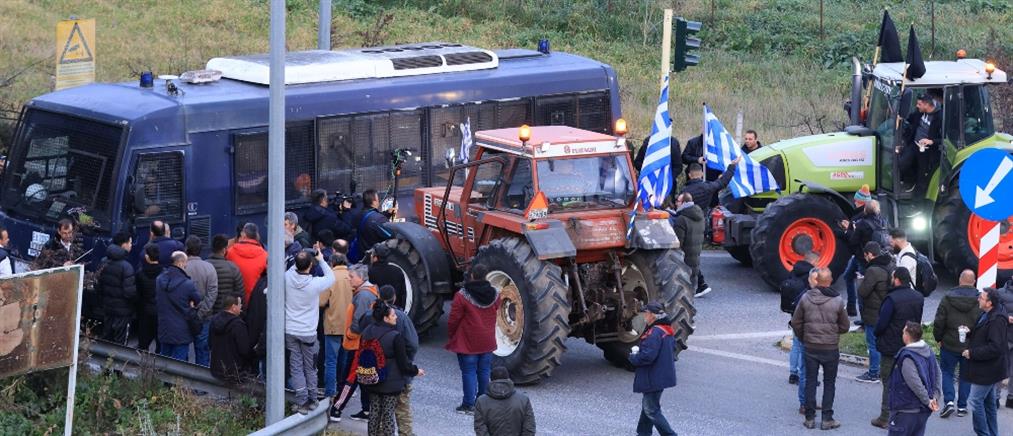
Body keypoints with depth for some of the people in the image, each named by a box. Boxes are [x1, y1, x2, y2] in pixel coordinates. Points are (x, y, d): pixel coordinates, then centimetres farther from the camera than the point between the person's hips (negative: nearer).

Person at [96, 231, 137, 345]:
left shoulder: (105, 264, 3)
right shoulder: (125, 267, -21)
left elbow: (98, 285, 10)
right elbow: (129, 291, -23)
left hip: (108, 307, 7)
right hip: (123, 310, -7)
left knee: (106, 339, 17)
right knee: (119, 344, 0)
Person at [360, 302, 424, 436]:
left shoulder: (367, 332, -2)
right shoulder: (395, 336, -20)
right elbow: (403, 362, -15)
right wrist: (416, 371, 4)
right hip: (391, 383, -5)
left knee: (374, 412, 16)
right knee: (388, 413, 4)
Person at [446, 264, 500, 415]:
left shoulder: (462, 296, -17)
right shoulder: (494, 295, -2)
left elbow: (454, 319, -11)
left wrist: (451, 335, 4)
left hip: (467, 342, -4)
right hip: (487, 342, 4)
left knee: (469, 371, 2)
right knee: (484, 371, 13)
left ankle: (468, 405, 3)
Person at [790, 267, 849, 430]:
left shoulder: (805, 299, -7)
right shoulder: (837, 301, -11)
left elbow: (796, 322, 0)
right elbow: (845, 326, -2)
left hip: (810, 348, 1)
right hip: (831, 348, -1)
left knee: (810, 381, 11)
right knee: (829, 383, 9)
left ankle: (810, 418, 12)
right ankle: (827, 419, 7)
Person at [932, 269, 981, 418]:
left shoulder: (948, 298, -9)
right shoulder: (979, 300, -10)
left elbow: (939, 322, -6)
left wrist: (938, 339, 9)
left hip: (950, 344, -1)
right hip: (971, 347, 1)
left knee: (947, 372, 13)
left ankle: (949, 401, -4)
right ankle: (962, 406, 15)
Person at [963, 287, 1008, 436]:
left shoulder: (997, 320, -25)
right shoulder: (986, 315, 7)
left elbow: (995, 347, -29)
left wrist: (972, 353, -22)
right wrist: (970, 332, 4)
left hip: (987, 370, -10)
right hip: (987, 368, 10)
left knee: (975, 401, -7)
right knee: (989, 402, 18)